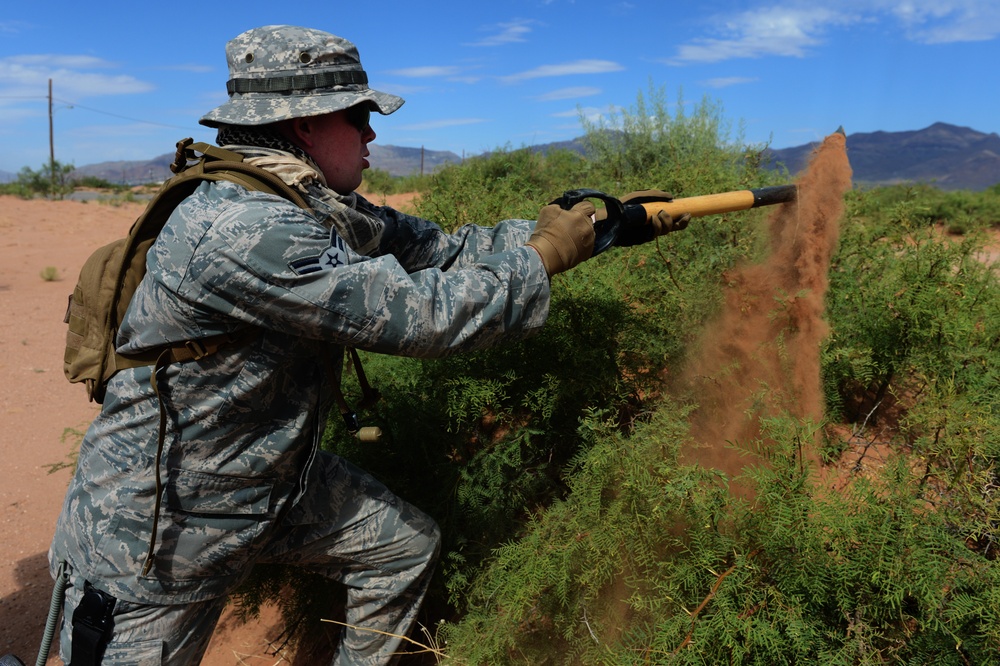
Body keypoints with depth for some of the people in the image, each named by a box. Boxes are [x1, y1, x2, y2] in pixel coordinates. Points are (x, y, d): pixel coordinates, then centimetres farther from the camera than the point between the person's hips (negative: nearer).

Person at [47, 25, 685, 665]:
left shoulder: (323, 207, -3)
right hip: (155, 527, -8)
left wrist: (564, 230, 0)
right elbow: (420, 313, -31)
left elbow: (444, 249, 0)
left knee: (410, 545, 15)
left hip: (278, 480, 9)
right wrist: (545, 255, -18)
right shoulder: (241, 230, -32)